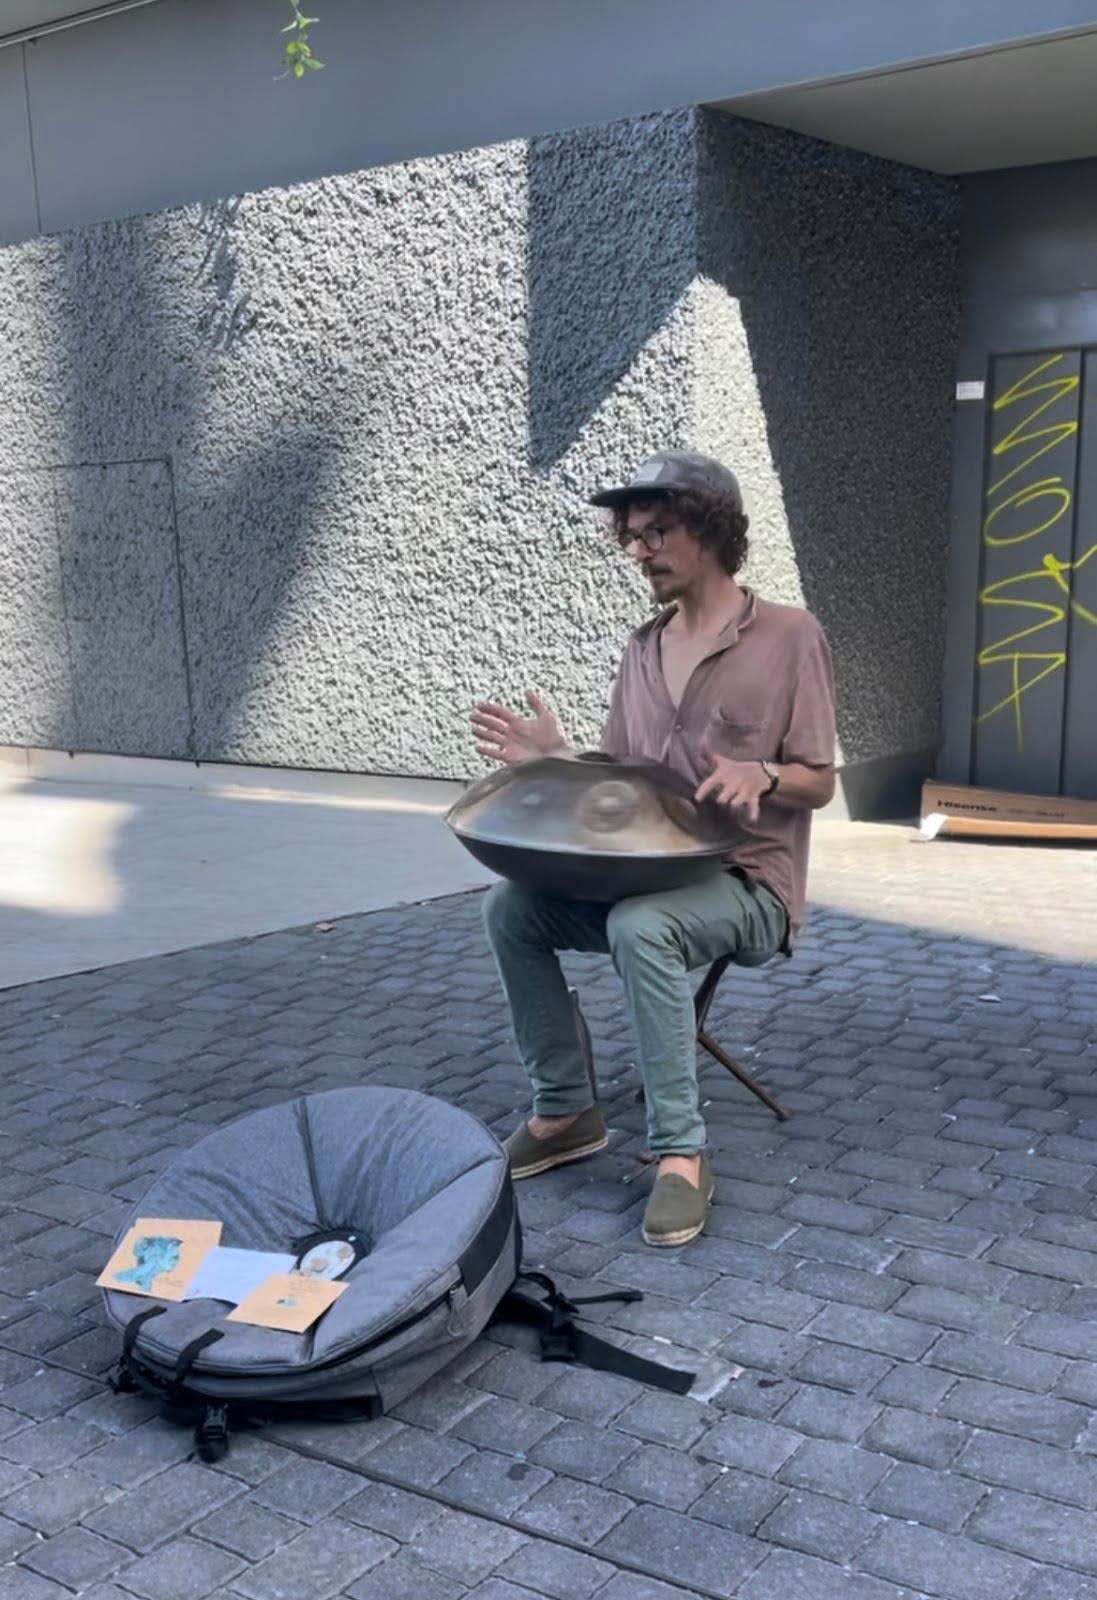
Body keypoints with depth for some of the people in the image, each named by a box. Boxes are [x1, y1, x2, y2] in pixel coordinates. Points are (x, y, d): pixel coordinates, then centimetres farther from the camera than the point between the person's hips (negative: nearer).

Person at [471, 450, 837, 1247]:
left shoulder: (790, 634, -7)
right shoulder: (643, 649, 10)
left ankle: (681, 1151, -24)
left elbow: (820, 783, -6)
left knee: (640, 926, -36)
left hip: (750, 883, -6)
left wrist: (760, 775, -27)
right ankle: (566, 1109, -2)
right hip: (652, 874, 6)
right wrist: (558, 761, -8)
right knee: (512, 906, -15)